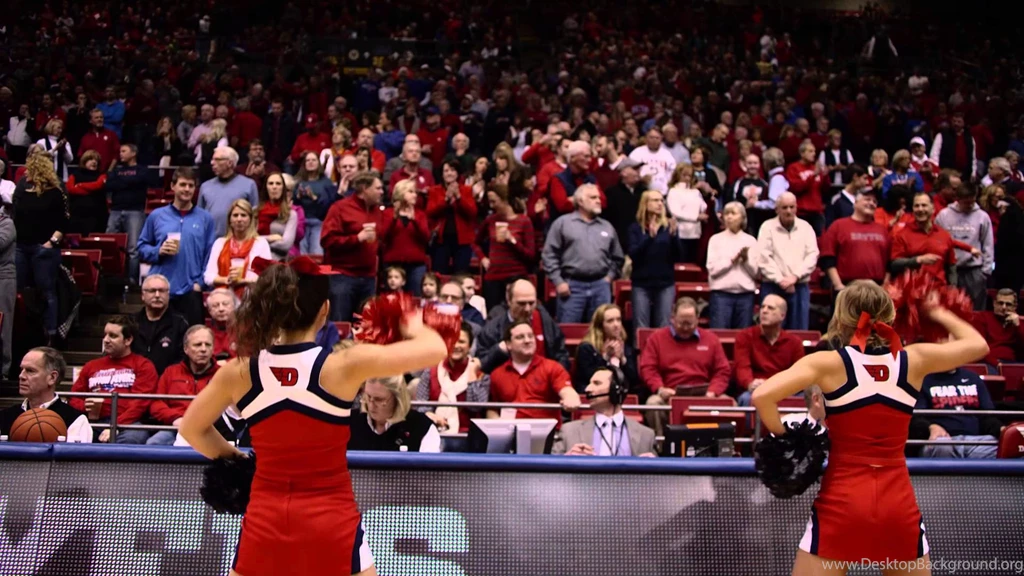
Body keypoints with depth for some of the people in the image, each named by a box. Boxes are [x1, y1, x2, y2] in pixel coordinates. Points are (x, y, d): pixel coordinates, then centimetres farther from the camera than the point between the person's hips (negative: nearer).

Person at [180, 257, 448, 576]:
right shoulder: (343, 366, -15)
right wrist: (414, 330, 12)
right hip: (331, 520, -2)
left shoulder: (238, 372, -5)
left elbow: (191, 429, 11)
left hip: (265, 519, 3)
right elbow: (435, 350, -9)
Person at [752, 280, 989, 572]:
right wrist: (939, 313, 32)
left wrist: (784, 440, -5)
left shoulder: (828, 363, -8)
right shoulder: (913, 361, 1)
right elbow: (977, 344, 18)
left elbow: (762, 396, -20)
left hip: (842, 501, -3)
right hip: (899, 503, 3)